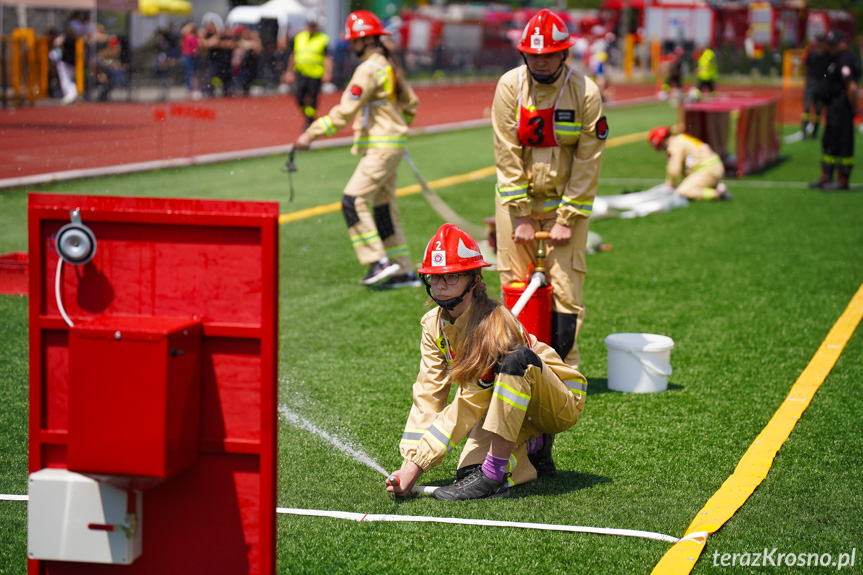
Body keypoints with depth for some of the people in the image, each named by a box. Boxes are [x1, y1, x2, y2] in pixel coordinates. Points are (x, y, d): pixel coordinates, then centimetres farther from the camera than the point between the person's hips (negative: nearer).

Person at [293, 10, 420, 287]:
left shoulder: (369, 69, -15)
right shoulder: (386, 65, 15)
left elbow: (345, 110, -20)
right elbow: (410, 102, 25)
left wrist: (311, 133, -20)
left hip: (382, 147, -10)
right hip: (389, 146, 10)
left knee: (354, 201, -15)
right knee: (384, 207, 12)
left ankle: (379, 261, -16)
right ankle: (404, 271, 14)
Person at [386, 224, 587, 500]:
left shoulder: (495, 324, -29)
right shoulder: (433, 324, -6)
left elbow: (469, 407, -31)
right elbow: (427, 398, -9)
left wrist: (417, 465, -33)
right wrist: (407, 464, -22)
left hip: (561, 401, -7)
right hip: (509, 405, 7)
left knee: (516, 358, -38)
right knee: (468, 471, -18)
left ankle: (493, 476, -34)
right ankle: (533, 447, 13)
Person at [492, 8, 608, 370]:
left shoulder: (586, 93, -11)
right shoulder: (509, 86, -8)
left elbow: (588, 161, -9)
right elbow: (507, 154, -9)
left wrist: (567, 219, -13)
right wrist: (521, 216, -12)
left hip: (566, 200, -1)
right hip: (516, 199, 1)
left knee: (565, 287, -5)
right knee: (514, 285, 3)